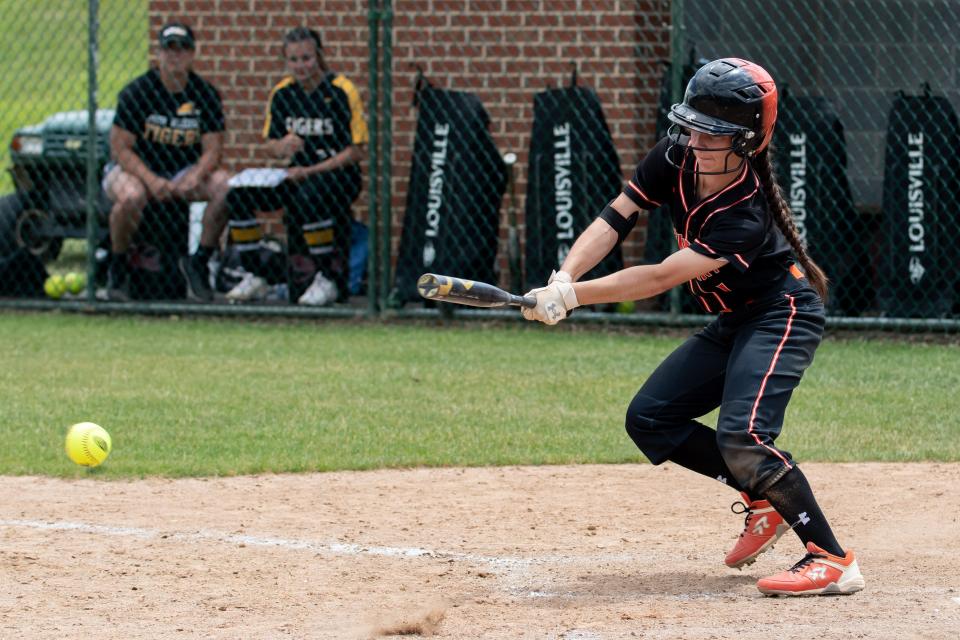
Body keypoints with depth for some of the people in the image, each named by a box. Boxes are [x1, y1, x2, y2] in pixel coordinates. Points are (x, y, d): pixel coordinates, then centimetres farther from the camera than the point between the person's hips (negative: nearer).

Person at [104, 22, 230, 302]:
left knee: (226, 185, -25)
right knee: (131, 196, -38)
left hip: (185, 172, 3)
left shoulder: (205, 94, -2)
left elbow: (213, 149, -5)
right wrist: (151, 180, -29)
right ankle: (117, 268, -13)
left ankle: (198, 263, -11)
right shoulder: (137, 91, -11)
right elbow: (120, 148, -13)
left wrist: (196, 176, -27)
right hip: (134, 169, -3)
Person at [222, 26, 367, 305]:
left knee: (309, 197, -39)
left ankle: (328, 280, -21)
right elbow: (270, 144, 13)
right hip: (296, 175, 5)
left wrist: (309, 172, -17)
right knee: (239, 193, -16)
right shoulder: (282, 93, 6)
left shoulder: (342, 91, -9)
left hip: (337, 175, -5)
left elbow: (356, 151, -10)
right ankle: (254, 277, -5)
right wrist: (281, 147, -14)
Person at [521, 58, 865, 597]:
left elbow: (662, 278, -35)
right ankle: (765, 502, 15)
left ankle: (833, 561, -23)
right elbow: (615, 220, -12)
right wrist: (563, 280, -29)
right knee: (650, 419, 4)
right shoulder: (676, 159, -12)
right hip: (733, 324, 9)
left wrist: (574, 296, -38)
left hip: (783, 316, -9)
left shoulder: (746, 215, -32)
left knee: (741, 435, -28)